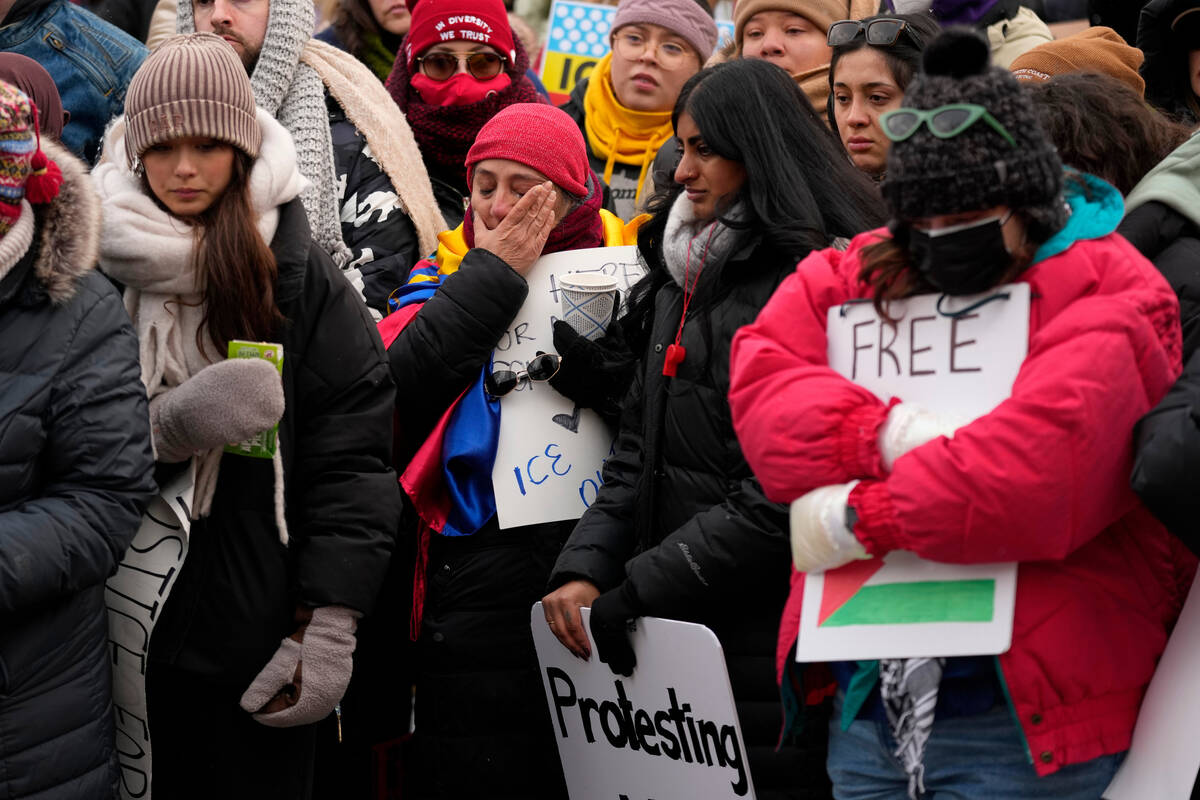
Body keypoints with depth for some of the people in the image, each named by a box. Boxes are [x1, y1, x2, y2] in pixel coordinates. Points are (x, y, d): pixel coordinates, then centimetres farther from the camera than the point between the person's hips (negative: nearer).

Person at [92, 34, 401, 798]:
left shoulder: (299, 273, -2)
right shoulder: (90, 264, -1)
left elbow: (352, 460, -4)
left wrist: (328, 623, -11)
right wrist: (167, 426, -20)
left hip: (258, 630, 0)